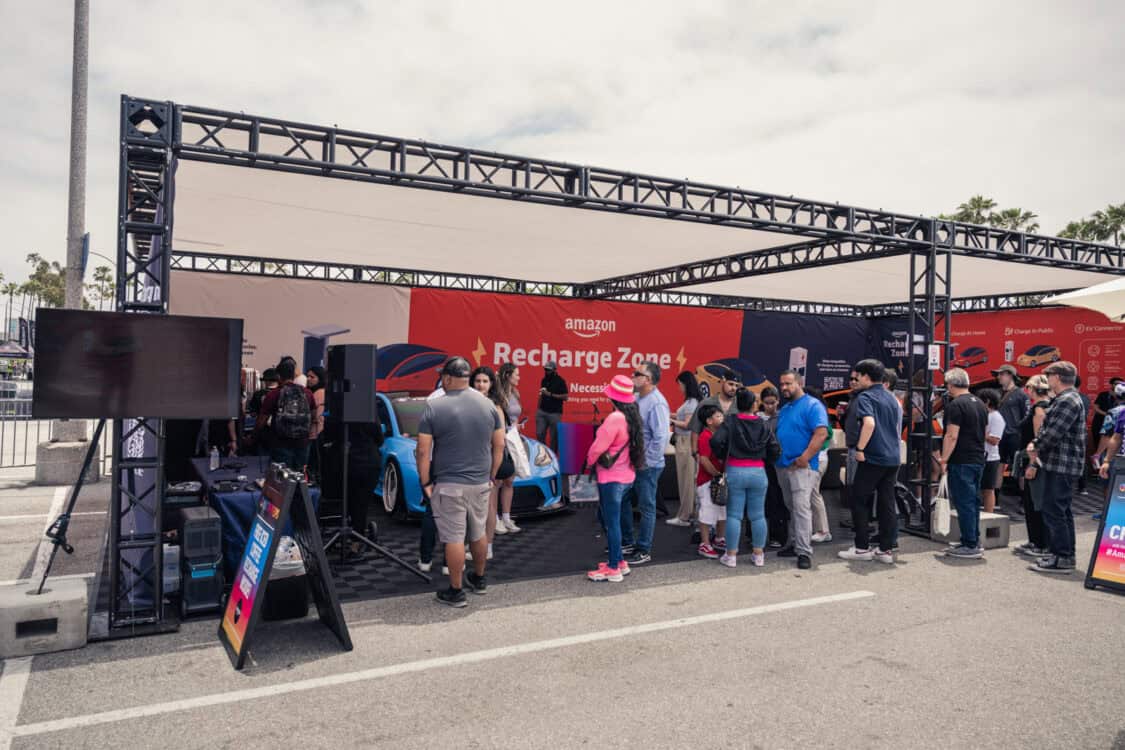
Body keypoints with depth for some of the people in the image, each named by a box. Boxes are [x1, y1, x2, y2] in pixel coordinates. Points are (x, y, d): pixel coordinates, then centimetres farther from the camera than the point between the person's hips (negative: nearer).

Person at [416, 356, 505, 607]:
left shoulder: (434, 407, -10)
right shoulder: (488, 405, 1)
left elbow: (423, 451, -12)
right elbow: (499, 445, 5)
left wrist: (425, 482, -4)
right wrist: (491, 475, 14)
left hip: (448, 484, -4)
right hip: (481, 483, 4)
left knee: (454, 538, 2)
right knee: (478, 534, 19)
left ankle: (456, 592, 10)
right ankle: (479, 579, 36)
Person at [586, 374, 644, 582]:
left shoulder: (615, 418, -22)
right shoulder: (632, 416, 4)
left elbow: (598, 447, -19)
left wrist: (590, 461, 2)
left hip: (611, 478, -8)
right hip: (625, 476, 8)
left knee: (611, 522, 1)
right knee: (612, 519, 20)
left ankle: (613, 568, 10)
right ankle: (618, 561, 28)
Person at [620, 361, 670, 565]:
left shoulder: (656, 403, -19)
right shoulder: (637, 398, 7)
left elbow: (661, 437, -24)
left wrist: (646, 462, -18)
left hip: (648, 465, -9)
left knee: (646, 507, 4)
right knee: (622, 500, 18)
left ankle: (644, 550, 17)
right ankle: (627, 541, 35)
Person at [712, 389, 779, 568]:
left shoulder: (730, 422, -5)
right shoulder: (763, 425, 3)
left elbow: (716, 441, -18)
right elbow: (775, 449, 0)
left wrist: (723, 456, 0)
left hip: (735, 472, -2)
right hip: (758, 472, 2)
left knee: (734, 515, 3)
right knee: (758, 515, 11)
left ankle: (731, 555, 7)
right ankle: (758, 554, 17)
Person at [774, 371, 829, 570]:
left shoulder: (812, 406, -9)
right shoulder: (784, 409, 18)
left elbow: (821, 433, -18)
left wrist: (804, 458, -21)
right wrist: (775, 455, 11)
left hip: (801, 466, -8)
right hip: (783, 465, 8)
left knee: (801, 507, -12)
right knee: (791, 507, 15)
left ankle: (804, 551, -10)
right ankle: (793, 543, 24)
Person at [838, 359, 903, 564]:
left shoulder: (865, 397, -9)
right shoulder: (892, 397, 15)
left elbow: (869, 423, -26)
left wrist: (860, 449, -19)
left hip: (872, 457, -7)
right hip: (893, 457, 7)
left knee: (860, 501, 4)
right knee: (887, 504, 9)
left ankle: (862, 547, 7)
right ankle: (886, 549, 12)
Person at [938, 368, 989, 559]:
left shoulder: (956, 405, -14)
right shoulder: (980, 404, 14)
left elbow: (952, 436, -19)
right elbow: (984, 432, 20)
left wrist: (944, 459, -13)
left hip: (961, 462, -9)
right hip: (978, 460, 9)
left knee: (964, 503, -4)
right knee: (973, 502, 15)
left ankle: (970, 546, -2)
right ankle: (974, 542, 21)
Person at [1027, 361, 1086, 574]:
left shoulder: (1067, 400, -17)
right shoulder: (1064, 399, 17)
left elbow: (1053, 432, -22)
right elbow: (1047, 428, 19)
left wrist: (1036, 447, -6)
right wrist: (1035, 443, 3)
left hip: (1061, 465, -11)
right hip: (1062, 465, 11)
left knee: (1053, 511, -9)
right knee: (1062, 511, 15)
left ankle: (1061, 558, -5)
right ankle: (1066, 555, 23)